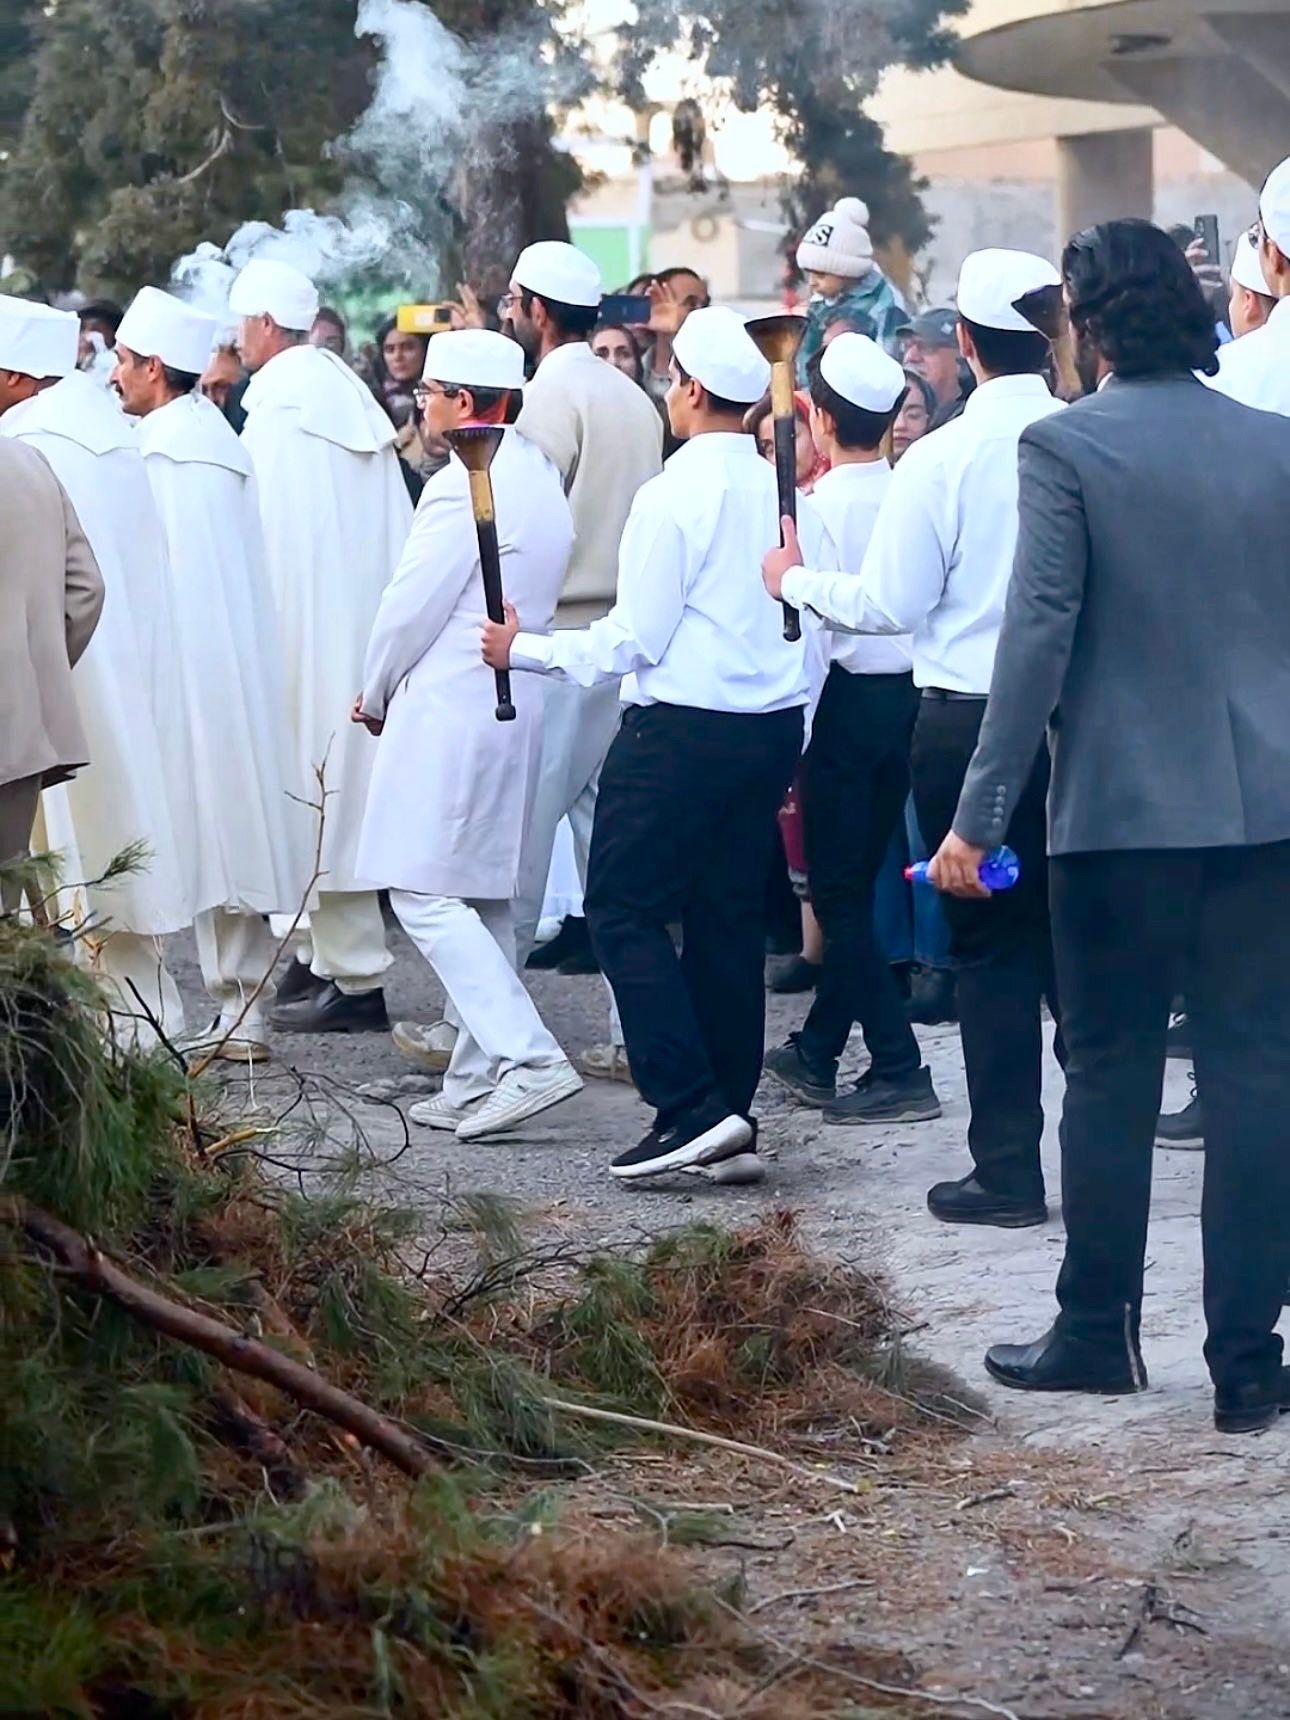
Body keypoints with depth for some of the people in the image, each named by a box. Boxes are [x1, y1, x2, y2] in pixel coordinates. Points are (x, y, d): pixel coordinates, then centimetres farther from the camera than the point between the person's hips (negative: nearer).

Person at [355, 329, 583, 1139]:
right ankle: (480, 1081, 15)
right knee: (486, 898, 12)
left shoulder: (464, 485, -16)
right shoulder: (542, 477, 12)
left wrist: (377, 693, 5)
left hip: (450, 707, -9)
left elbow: (412, 606, -14)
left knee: (425, 892, -8)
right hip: (518, 705, 10)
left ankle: (528, 1057, -16)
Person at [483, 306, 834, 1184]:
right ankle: (732, 1121, 14)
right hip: (772, 728, 7)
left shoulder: (673, 495, -14)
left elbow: (636, 639, -14)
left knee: (625, 908, -1)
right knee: (729, 916, 12)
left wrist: (526, 650, -1)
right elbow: (815, 626, 11)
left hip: (682, 729, -7)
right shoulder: (785, 492, 6)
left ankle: (691, 1106, -10)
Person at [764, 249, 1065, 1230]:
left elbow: (892, 604, -8)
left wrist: (797, 582, 8)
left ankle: (1008, 1171, 5)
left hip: (970, 721, -3)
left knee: (991, 947, 4)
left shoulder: (940, 459, -12)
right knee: (1070, 935, 15)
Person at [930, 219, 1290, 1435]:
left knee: (1110, 1075, 9)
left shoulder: (1066, 448, -7)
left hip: (1122, 808, -3)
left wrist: (978, 816, -9)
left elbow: (1038, 636, -12)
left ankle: (1096, 1333, 17)